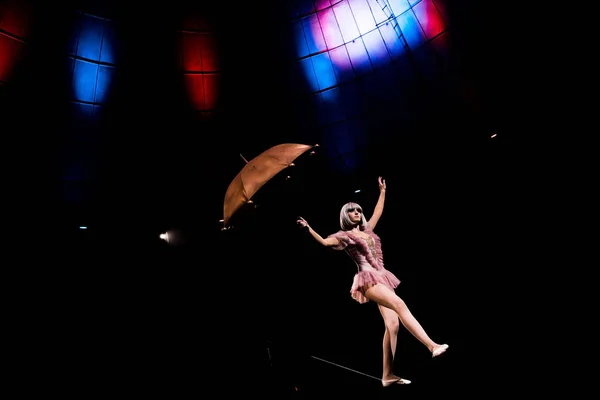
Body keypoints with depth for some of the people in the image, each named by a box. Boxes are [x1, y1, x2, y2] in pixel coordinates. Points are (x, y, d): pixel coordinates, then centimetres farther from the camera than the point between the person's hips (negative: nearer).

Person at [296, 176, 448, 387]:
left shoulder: (367, 230, 21)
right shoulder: (344, 236, 2)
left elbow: (378, 212, 34)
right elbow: (325, 242, -14)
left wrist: (382, 191, 40)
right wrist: (309, 229, -28)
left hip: (382, 278, 7)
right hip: (369, 280, -7)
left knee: (392, 324, -2)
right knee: (400, 304, -28)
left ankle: (388, 375, 4)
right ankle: (432, 345, -27)